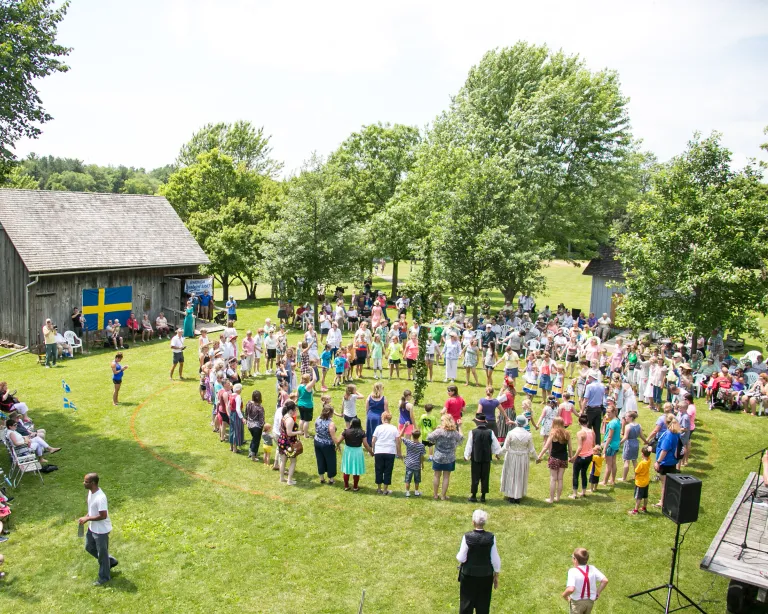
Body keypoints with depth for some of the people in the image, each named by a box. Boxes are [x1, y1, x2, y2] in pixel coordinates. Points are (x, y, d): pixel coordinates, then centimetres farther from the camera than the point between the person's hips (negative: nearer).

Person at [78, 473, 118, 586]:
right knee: (89, 547, 25)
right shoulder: (91, 492, -4)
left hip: (101, 530, -9)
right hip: (92, 528, 10)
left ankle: (104, 577, 29)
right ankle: (110, 561, 42)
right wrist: (86, 517, -1)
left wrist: (87, 519, -20)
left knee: (102, 554, 8)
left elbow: (103, 516, -28)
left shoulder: (100, 498, -33)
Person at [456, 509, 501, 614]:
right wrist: (496, 576, 8)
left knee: (466, 604, 14)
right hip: (486, 576, 2)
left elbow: (461, 558, -12)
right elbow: (495, 560, -5)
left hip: (469, 575, -1)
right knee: (483, 605, 16)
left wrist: (458, 556, 10)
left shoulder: (467, 537, -18)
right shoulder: (491, 537, -13)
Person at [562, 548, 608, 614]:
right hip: (590, 601, 5)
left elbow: (570, 589, -35)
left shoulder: (573, 571, -26)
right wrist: (598, 592, 1)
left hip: (577, 602, -5)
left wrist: (564, 595, -15)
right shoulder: (592, 569, -11)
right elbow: (605, 580, -12)